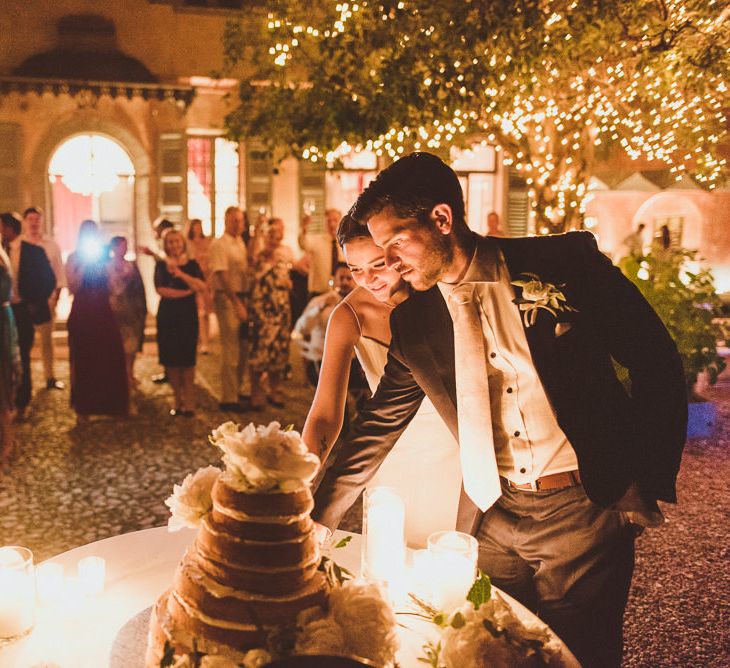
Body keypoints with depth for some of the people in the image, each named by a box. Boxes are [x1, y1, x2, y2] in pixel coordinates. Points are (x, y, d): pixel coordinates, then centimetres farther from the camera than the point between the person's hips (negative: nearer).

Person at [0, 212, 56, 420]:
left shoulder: (33, 251, -4)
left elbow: (49, 280, 0)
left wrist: (36, 303, -5)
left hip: (22, 311, -3)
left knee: (22, 358, 4)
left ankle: (21, 404, 15)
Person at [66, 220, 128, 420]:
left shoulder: (103, 257, 10)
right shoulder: (74, 258, -1)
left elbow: (111, 286, 6)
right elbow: (73, 287, -13)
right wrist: (84, 264, -14)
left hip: (103, 314, 3)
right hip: (82, 315, -3)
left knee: (109, 358, 2)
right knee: (83, 361, 4)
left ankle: (110, 404, 14)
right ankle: (82, 408, 13)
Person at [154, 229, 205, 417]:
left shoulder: (192, 264, 5)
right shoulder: (161, 265, 6)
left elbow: (202, 287, -11)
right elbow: (160, 290, -9)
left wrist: (179, 273, -17)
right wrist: (186, 292, -13)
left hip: (188, 315, -1)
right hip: (167, 316, 1)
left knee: (187, 359, -1)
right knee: (171, 359, 1)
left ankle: (189, 403, 4)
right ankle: (178, 401, 13)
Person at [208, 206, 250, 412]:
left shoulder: (240, 243, 14)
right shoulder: (219, 244, -10)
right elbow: (222, 276, -17)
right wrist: (237, 303, -20)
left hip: (242, 297, 8)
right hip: (226, 298, -8)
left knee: (243, 347, 15)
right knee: (231, 349, -4)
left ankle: (235, 391, 29)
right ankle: (228, 398, 4)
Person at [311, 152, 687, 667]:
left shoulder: (566, 261, -8)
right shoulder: (413, 323, 2)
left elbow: (656, 361, -3)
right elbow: (379, 427, 10)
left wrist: (649, 485, -6)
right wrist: (320, 518, 11)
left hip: (587, 509, -3)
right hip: (490, 517, 3)